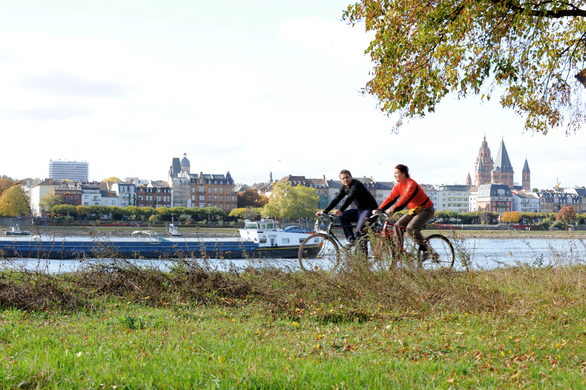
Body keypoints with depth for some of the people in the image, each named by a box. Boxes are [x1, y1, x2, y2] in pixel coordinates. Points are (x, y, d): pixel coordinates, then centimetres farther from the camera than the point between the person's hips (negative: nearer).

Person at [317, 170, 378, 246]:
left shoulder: (356, 185, -21)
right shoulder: (344, 187, 5)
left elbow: (350, 198, -36)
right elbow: (336, 199, 4)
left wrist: (340, 210, -49)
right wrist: (325, 211, -6)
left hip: (369, 209, -9)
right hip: (359, 209, 9)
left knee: (360, 230, -26)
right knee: (342, 216, -9)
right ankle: (351, 239, -5)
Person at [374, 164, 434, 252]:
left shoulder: (411, 184, -23)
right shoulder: (398, 186, 3)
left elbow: (405, 199, -34)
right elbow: (390, 199, 1)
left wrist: (393, 209, -43)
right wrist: (379, 209, -11)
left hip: (426, 209, -9)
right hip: (414, 210, 9)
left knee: (410, 228, -26)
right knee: (398, 226, -4)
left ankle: (424, 248, -10)